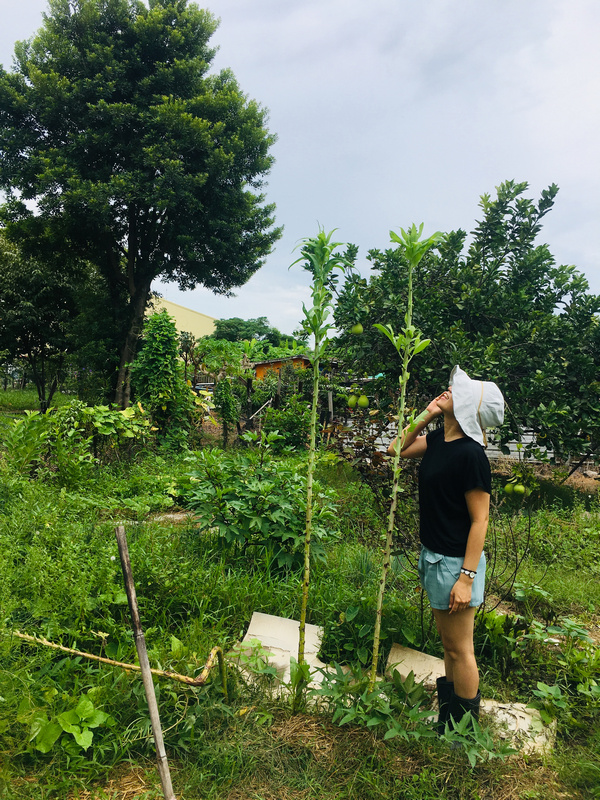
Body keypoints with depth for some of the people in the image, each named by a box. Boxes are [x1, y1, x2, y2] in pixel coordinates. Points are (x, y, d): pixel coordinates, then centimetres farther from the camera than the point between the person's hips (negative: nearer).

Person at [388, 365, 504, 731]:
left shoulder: (470, 454, -23)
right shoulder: (438, 440, 1)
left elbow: (480, 519, -21)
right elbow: (396, 450, 14)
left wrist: (466, 577, -21)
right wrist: (425, 416, 1)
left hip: (457, 562, -8)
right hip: (434, 555, 8)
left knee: (460, 649, 9)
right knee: (449, 643, 25)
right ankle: (447, 706, 44)